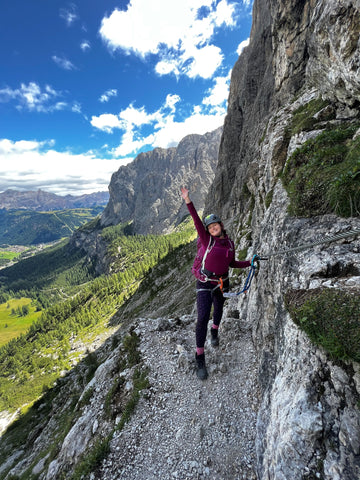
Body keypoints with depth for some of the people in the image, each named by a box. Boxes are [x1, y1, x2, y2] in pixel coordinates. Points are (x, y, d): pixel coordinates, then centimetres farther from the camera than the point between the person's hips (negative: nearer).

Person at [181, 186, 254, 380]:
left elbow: (232, 263, 15)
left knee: (218, 310, 25)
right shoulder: (206, 240, -8)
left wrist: (249, 263, 6)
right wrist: (188, 201, -30)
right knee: (203, 317, -12)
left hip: (222, 283, 5)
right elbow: (197, 221, -21)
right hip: (204, 283, -4)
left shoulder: (230, 243, 4)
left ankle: (215, 331, 58)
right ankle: (200, 358, 2)